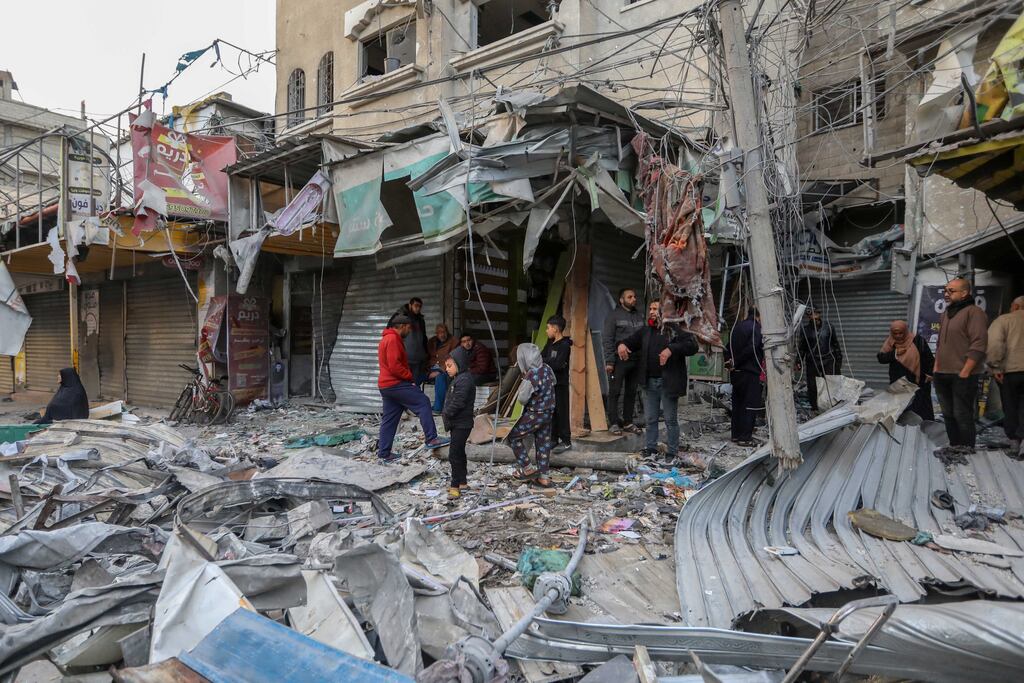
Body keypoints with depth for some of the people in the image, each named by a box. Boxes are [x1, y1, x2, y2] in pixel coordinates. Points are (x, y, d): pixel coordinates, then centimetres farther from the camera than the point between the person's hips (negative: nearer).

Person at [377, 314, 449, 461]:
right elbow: (394, 366, -22)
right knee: (423, 402, -8)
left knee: (389, 419, 11)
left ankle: (384, 452, 14)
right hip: (395, 384, -11)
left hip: (386, 385, 11)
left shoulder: (387, 339, 22)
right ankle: (431, 439, -10)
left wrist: (407, 376, 15)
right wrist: (409, 376, -9)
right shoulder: (393, 339, -13)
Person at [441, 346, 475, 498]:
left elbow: (458, 402, -24)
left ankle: (456, 485, -4)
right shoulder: (457, 379, 15)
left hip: (462, 424, -11)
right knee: (459, 452, 17)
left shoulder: (465, 379, -18)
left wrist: (446, 413, -12)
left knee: (454, 454, -9)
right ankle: (462, 481, 27)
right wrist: (446, 413, 5)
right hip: (456, 423, 11)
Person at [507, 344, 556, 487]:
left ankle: (527, 468, 11)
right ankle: (543, 476, 21)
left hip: (534, 414, -8)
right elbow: (553, 383, 16)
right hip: (548, 412, 8)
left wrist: (521, 388, 1)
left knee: (513, 436, 9)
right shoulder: (547, 369, -2)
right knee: (543, 442, 15)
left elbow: (522, 399, -18)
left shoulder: (530, 377, -25)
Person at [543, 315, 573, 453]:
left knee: (561, 412, -3)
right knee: (551, 412, 12)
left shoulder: (565, 345, -15)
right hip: (550, 382, 8)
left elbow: (558, 365, -22)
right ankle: (553, 439, 21)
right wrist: (551, 363, -10)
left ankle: (566, 441, 5)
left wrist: (544, 361, -11)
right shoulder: (550, 343, 10)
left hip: (560, 384, -8)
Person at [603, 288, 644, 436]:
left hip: (635, 360, 5)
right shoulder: (614, 315, -2)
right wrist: (609, 361, -13)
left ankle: (628, 422, 20)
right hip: (619, 360, -5)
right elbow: (607, 339, -7)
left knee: (631, 392, 10)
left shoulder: (639, 316, 14)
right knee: (615, 392, -1)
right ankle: (613, 423, 5)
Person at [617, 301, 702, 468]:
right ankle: (651, 449, 25)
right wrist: (622, 344, 0)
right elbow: (631, 341, 23)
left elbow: (693, 345, -16)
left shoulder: (673, 330, -6)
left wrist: (671, 349, -27)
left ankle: (673, 454, 11)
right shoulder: (645, 331, 12)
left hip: (668, 382, -6)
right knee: (651, 419, 14)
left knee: (671, 420, 3)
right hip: (650, 382, 6)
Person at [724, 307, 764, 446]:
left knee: (737, 403, 14)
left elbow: (728, 347, 11)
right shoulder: (756, 328, -11)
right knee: (750, 405, -2)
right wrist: (735, 363, -12)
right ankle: (745, 437, -1)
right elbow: (751, 348, -20)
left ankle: (736, 434, 20)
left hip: (735, 372, 8)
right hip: (750, 372, -8)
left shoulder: (737, 326, 12)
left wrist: (729, 362, 3)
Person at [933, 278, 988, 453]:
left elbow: (978, 345, -15)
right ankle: (954, 445, 22)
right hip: (942, 375, 8)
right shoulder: (945, 314, 17)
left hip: (962, 375, -8)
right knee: (948, 413, 13)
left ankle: (967, 448, 6)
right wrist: (936, 367, 15)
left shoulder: (973, 312, -8)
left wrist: (965, 372, -18)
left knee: (962, 414, -5)